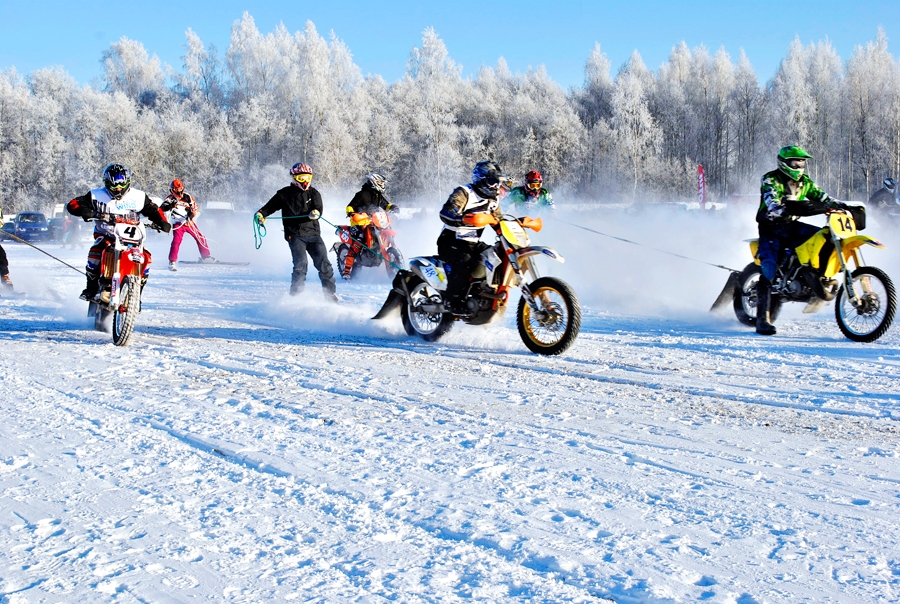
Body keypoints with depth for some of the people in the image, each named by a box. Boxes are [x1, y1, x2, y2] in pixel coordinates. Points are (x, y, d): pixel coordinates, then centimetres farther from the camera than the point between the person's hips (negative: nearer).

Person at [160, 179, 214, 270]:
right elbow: (162, 208, -15)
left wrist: (190, 216, -23)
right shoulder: (170, 198, -4)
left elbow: (195, 209, -3)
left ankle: (205, 256, 27)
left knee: (200, 238, 8)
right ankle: (172, 262, -18)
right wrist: (171, 205, -34)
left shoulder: (188, 197, -2)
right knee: (176, 241, -21)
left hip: (189, 222, 3)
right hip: (177, 224, -3)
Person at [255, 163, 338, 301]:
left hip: (313, 233, 2)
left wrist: (316, 213, -28)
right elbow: (270, 206, 12)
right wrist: (261, 214, -7)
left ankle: (330, 292, 9)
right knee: (301, 263, -18)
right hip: (295, 235, -2)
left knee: (323, 262, -3)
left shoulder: (313, 193, 9)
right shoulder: (285, 194, 6)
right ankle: (296, 294, -11)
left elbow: (319, 208, -4)